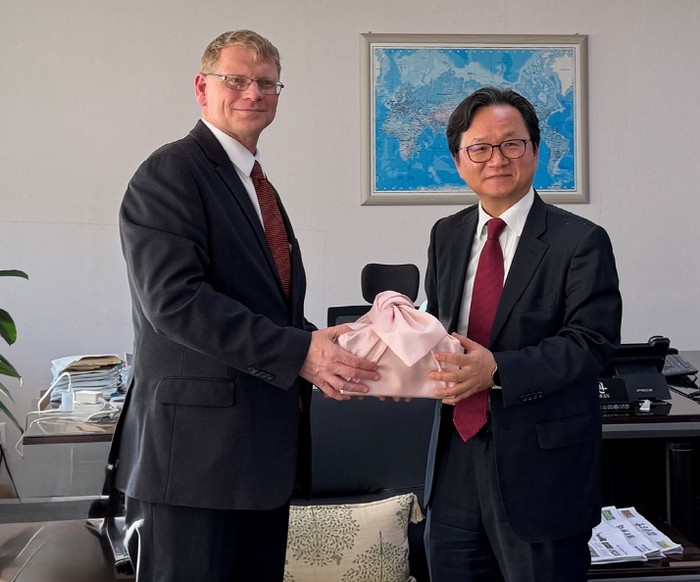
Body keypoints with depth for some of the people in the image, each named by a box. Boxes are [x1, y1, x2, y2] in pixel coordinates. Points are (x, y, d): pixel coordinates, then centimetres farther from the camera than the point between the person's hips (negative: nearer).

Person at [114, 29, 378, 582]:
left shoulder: (255, 184, 19)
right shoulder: (171, 173, -9)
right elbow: (175, 299, -21)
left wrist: (331, 352, 1)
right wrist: (298, 352, -23)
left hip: (265, 447, 9)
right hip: (197, 450, -9)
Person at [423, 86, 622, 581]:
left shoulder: (580, 242, -8)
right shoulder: (446, 235, 10)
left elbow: (591, 343, -16)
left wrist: (498, 370, -27)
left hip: (540, 466, -5)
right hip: (455, 462, 5)